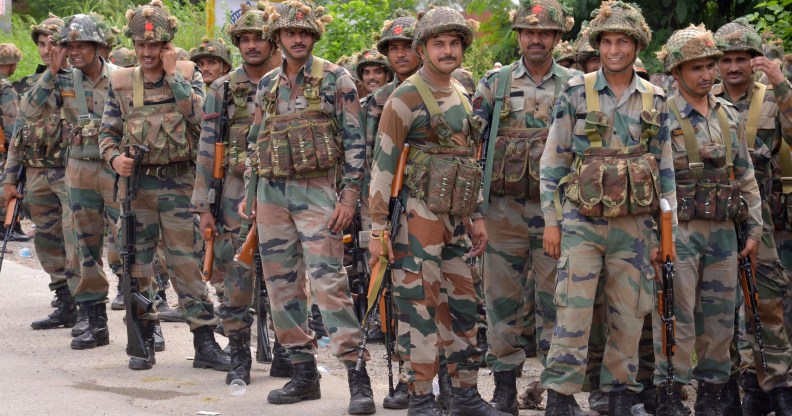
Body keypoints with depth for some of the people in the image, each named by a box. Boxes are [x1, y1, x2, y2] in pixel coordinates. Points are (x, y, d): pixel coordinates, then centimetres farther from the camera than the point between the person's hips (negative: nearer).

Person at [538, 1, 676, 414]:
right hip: (582, 223, -3)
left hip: (635, 226, 3)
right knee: (573, 314, -8)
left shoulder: (654, 101, 8)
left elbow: (664, 168, 12)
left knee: (628, 319, 6)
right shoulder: (576, 93, 0)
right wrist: (551, 221, -3)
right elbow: (552, 161, 1)